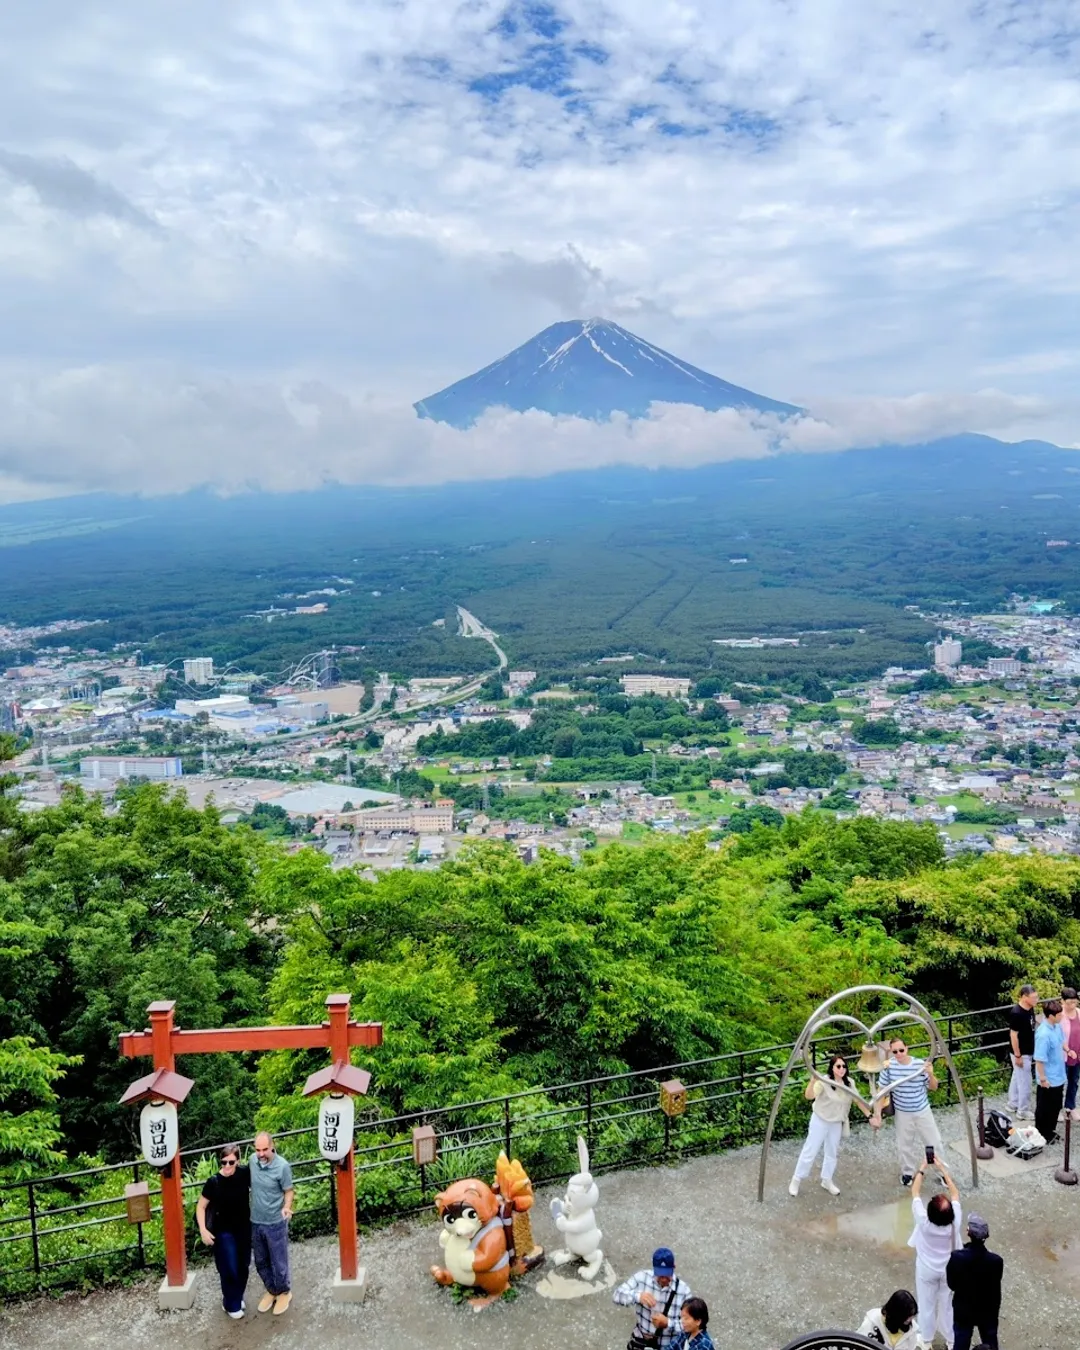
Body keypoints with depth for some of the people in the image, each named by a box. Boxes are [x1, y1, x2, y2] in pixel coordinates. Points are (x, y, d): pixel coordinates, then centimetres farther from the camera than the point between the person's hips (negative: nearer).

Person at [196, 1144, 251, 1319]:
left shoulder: (244, 1174, -14)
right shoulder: (214, 1182, -20)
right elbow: (201, 1207, -9)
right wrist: (203, 1230, -17)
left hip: (244, 1228, 3)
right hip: (224, 1231, -3)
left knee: (243, 1267, 17)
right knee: (229, 1269, 4)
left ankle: (237, 1297, 42)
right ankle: (231, 1305, 28)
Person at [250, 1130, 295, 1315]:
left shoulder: (282, 1166, -22)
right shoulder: (253, 1161, -8)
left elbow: (288, 1191, -11)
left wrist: (286, 1208, -30)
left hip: (275, 1223, -5)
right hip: (255, 1222, 5)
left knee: (278, 1262, 10)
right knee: (261, 1262, 19)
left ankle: (284, 1292, 34)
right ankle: (271, 1290, 41)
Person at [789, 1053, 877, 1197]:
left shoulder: (849, 1083, -7)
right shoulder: (824, 1082, -26)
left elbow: (858, 1100, 4)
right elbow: (809, 1096, -40)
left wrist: (869, 1116, 0)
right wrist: (813, 1081, -58)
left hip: (837, 1123, 5)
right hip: (820, 1121, -5)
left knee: (832, 1153, 18)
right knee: (810, 1151, 2)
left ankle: (827, 1181, 36)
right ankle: (796, 1180, 16)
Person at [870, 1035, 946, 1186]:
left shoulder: (920, 1064, -18)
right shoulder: (889, 1066, -18)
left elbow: (933, 1087, -5)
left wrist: (930, 1074, -26)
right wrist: (877, 1113, -11)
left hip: (923, 1110, 0)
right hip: (902, 1113, 0)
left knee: (934, 1141, 13)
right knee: (905, 1145, 16)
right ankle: (907, 1172, 38)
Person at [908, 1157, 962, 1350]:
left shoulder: (924, 1222, -36)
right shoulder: (955, 1221, -31)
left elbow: (915, 1192, -23)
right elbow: (955, 1193, -16)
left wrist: (922, 1169, -15)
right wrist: (942, 1169, -12)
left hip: (926, 1270, -2)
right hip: (948, 1269, 2)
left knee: (926, 1305, 20)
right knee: (947, 1304, 23)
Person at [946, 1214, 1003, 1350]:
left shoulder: (956, 1257, -26)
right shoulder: (996, 1261, -25)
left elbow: (952, 1285, -12)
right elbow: (996, 1292, -11)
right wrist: (995, 1312, 5)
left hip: (963, 1311, 0)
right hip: (988, 1312, 1)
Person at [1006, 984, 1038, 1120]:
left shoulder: (1030, 1009, -1)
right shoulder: (1016, 1013, -27)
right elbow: (1013, 1035, -22)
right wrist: (1018, 1056, -17)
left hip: (1028, 1051, 8)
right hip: (1021, 1053, -8)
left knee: (1017, 1077, 21)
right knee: (1025, 1081, 3)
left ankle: (1013, 1104, 35)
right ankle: (1023, 1112, 17)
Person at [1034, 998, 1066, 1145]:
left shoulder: (1057, 1025, -5)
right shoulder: (1044, 1034, -32)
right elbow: (1039, 1059, -26)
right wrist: (1042, 1078, -20)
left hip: (1059, 1076, 9)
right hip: (1048, 1079, -9)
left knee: (1056, 1106, 23)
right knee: (1044, 1108, 11)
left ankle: (1050, 1131, 41)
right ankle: (1042, 1135, 28)